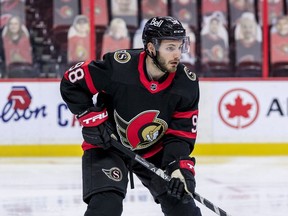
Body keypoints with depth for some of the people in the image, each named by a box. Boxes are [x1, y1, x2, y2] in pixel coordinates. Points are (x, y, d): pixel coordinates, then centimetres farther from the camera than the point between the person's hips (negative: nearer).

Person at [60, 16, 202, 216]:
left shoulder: (187, 83, -17)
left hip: (154, 150, 4)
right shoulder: (118, 66, -28)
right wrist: (93, 119, -20)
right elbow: (71, 83, -16)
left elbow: (181, 133, -13)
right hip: (107, 146, -4)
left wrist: (180, 167, -28)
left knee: (180, 199, 2)